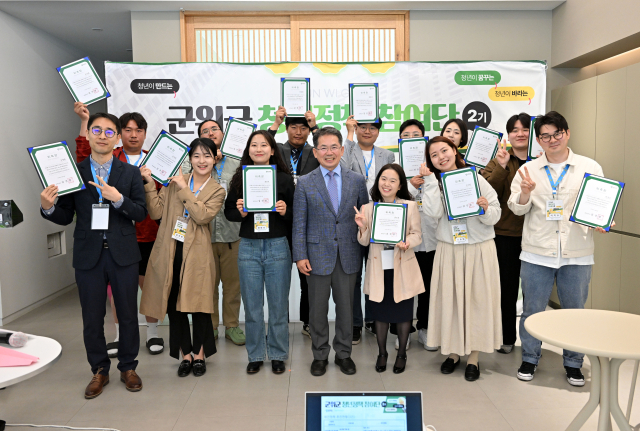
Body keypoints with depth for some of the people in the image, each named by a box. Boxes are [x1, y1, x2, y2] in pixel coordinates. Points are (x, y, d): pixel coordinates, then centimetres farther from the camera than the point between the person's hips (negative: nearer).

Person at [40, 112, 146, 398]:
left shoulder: (130, 173, 2)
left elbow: (141, 214, -5)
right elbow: (65, 218, 2)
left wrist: (118, 199, -21)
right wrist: (48, 207, -18)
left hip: (123, 254, 0)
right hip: (88, 255, 0)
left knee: (128, 315, 9)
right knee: (92, 318, 10)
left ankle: (128, 367, 28)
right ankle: (99, 371, 28)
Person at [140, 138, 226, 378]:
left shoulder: (216, 191, 3)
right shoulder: (174, 181, 8)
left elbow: (202, 216, -15)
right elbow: (156, 212, 1)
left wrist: (184, 188, -13)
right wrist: (149, 183, -6)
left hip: (196, 255, -2)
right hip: (169, 252, 2)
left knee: (198, 305, 3)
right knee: (173, 305, 8)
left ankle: (199, 355, 24)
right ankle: (185, 355, 25)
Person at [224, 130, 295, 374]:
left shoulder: (284, 178, 0)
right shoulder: (240, 178, 4)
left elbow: (296, 214, 3)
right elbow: (228, 212, 7)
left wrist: (285, 211, -18)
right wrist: (239, 212, -13)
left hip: (277, 247, -1)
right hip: (248, 247, 1)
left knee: (278, 305, 8)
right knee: (252, 306, 9)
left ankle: (278, 355, 23)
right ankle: (256, 355, 25)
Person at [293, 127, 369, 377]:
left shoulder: (357, 181, 5)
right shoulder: (305, 183, 1)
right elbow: (299, 223, 0)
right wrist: (300, 256, -6)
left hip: (348, 256, 1)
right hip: (318, 255, -1)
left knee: (346, 307, 10)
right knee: (318, 309, 8)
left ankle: (343, 354, 27)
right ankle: (320, 355, 25)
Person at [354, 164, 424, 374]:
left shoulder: (410, 206, -5)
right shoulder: (368, 208, 0)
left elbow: (417, 234, -1)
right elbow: (364, 241, 2)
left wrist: (408, 242, -22)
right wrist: (362, 227, -19)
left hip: (402, 267, -1)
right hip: (378, 267, 1)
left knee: (403, 312, 9)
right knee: (380, 311, 12)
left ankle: (401, 354, 29)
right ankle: (382, 353, 31)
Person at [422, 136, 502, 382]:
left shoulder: (476, 179, -2)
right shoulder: (434, 183, 3)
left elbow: (495, 216, -2)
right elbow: (433, 212, -15)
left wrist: (486, 209, -23)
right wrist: (430, 179, -13)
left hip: (479, 249, -1)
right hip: (449, 249, 1)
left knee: (477, 299, 4)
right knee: (449, 299, 6)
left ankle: (473, 357, 18)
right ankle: (453, 352, 24)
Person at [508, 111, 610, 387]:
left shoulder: (590, 168, 3)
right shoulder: (529, 170, 4)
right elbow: (517, 209, 2)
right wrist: (525, 193, -18)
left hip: (577, 255, 0)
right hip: (537, 253, 0)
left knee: (575, 311, 11)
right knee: (533, 309, 8)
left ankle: (573, 363, 30)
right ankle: (529, 359, 27)